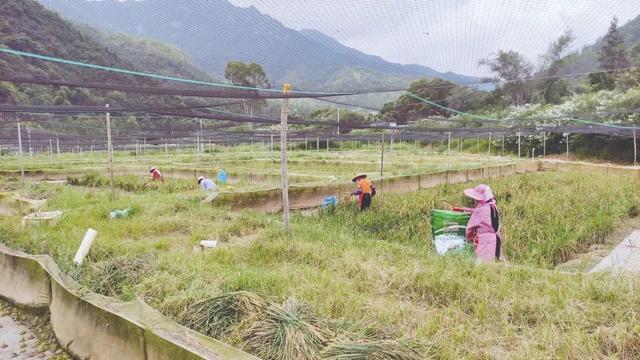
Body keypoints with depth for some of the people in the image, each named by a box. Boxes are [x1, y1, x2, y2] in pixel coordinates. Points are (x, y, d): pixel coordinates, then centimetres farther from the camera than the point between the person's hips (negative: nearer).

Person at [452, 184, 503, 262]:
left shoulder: (480, 210, -14)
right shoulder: (493, 207, 10)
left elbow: (470, 227, -4)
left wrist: (470, 238, 16)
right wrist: (462, 209, 32)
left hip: (484, 241, -8)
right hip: (496, 240, 8)